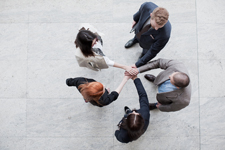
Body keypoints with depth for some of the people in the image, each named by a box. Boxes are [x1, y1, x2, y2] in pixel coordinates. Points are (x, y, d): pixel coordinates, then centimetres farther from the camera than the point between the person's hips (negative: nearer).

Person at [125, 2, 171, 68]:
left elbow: (152, 52, -32)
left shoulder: (165, 35, -49)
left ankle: (144, 52, 61)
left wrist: (137, 64, -27)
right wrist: (135, 19, 8)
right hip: (138, 30, 3)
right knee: (137, 37, 36)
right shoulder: (147, 6, -42)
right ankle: (135, 39, 70)